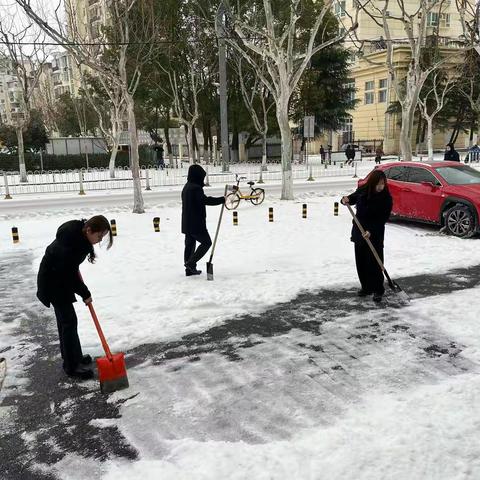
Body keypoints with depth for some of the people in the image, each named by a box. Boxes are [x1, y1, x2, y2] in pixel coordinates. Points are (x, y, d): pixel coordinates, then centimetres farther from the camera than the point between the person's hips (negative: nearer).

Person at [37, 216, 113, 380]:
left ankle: (72, 356, 30)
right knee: (68, 320, -6)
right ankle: (72, 366, 3)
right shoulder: (70, 243, -35)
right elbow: (69, 274, -26)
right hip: (52, 282, -9)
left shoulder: (80, 234, -8)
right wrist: (85, 294, -15)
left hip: (61, 277, 9)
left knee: (64, 318, 17)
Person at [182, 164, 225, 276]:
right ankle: (190, 263, -7)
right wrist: (222, 200, -20)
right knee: (206, 242, 0)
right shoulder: (196, 188, -16)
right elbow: (205, 200, -26)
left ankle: (189, 269, 19)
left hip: (187, 223, 10)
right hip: (196, 223, -10)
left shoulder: (186, 187, 15)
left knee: (190, 244, 13)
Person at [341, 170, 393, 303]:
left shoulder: (386, 198, -14)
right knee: (361, 262, 11)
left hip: (375, 235, -4)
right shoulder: (362, 191, -4)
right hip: (358, 232, 5)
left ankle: (378, 290, 6)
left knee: (374, 262, -6)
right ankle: (366, 287, 25)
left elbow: (383, 219, -16)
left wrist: (371, 231, -27)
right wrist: (346, 200, -8)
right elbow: (353, 198, 15)